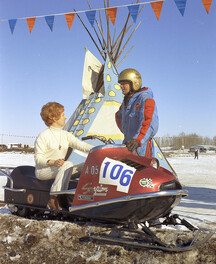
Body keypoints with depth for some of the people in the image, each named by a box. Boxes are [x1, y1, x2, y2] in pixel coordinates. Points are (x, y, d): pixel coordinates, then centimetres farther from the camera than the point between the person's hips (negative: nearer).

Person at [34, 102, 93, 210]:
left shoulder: (66, 135, 11)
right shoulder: (43, 136, -7)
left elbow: (80, 145, -1)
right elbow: (38, 158, -12)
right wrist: (53, 162, -29)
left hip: (60, 168, 6)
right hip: (42, 171, -6)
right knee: (68, 165, -31)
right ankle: (53, 200, -31)